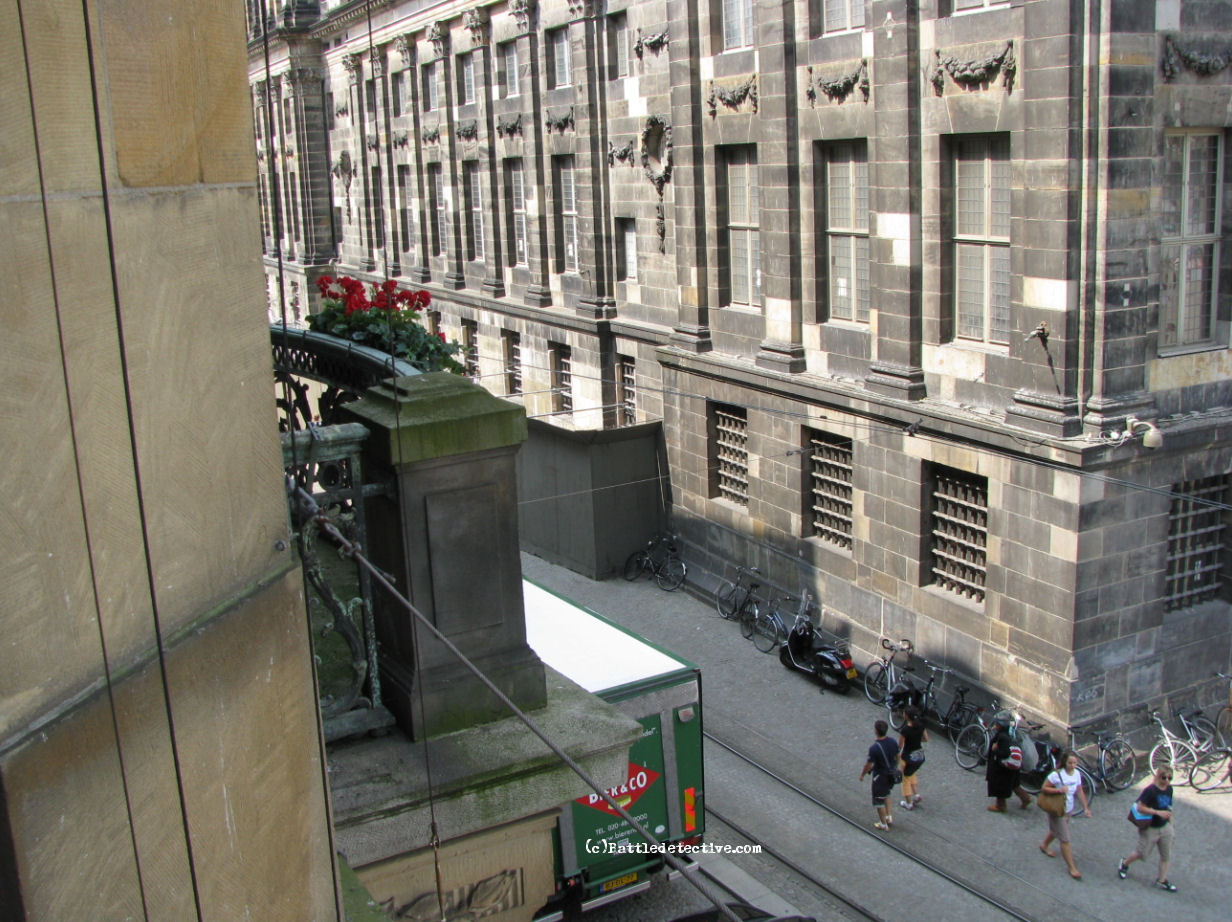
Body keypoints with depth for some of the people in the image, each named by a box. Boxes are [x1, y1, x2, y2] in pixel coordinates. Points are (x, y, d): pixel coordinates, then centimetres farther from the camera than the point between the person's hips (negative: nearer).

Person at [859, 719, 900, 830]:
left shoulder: (874, 748, -30)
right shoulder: (893, 742, -10)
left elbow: (868, 765, -21)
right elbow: (897, 757, 4)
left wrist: (862, 774, -3)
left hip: (880, 776, -6)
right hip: (892, 774, 6)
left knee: (879, 800, 13)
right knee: (886, 794, 31)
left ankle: (883, 824, 27)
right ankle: (889, 817, 36)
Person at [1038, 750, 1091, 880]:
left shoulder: (1076, 773, -5)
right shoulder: (1057, 775, -26)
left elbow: (1079, 791, 5)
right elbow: (1044, 788, -20)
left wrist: (1086, 807, 2)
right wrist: (1059, 790, -33)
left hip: (1068, 809, 7)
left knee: (1055, 830, 29)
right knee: (1065, 840, -2)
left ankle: (1044, 845, 55)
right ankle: (1072, 867, 6)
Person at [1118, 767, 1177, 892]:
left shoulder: (1169, 789, 1)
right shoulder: (1150, 790, -22)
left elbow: (1168, 808, 12)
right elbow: (1140, 808, -23)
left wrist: (1171, 825, 14)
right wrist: (1158, 812, -29)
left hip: (1165, 827, 6)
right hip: (1150, 828, -6)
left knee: (1166, 855, 7)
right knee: (1142, 853, 7)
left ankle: (1162, 880, 20)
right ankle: (1124, 865, 33)